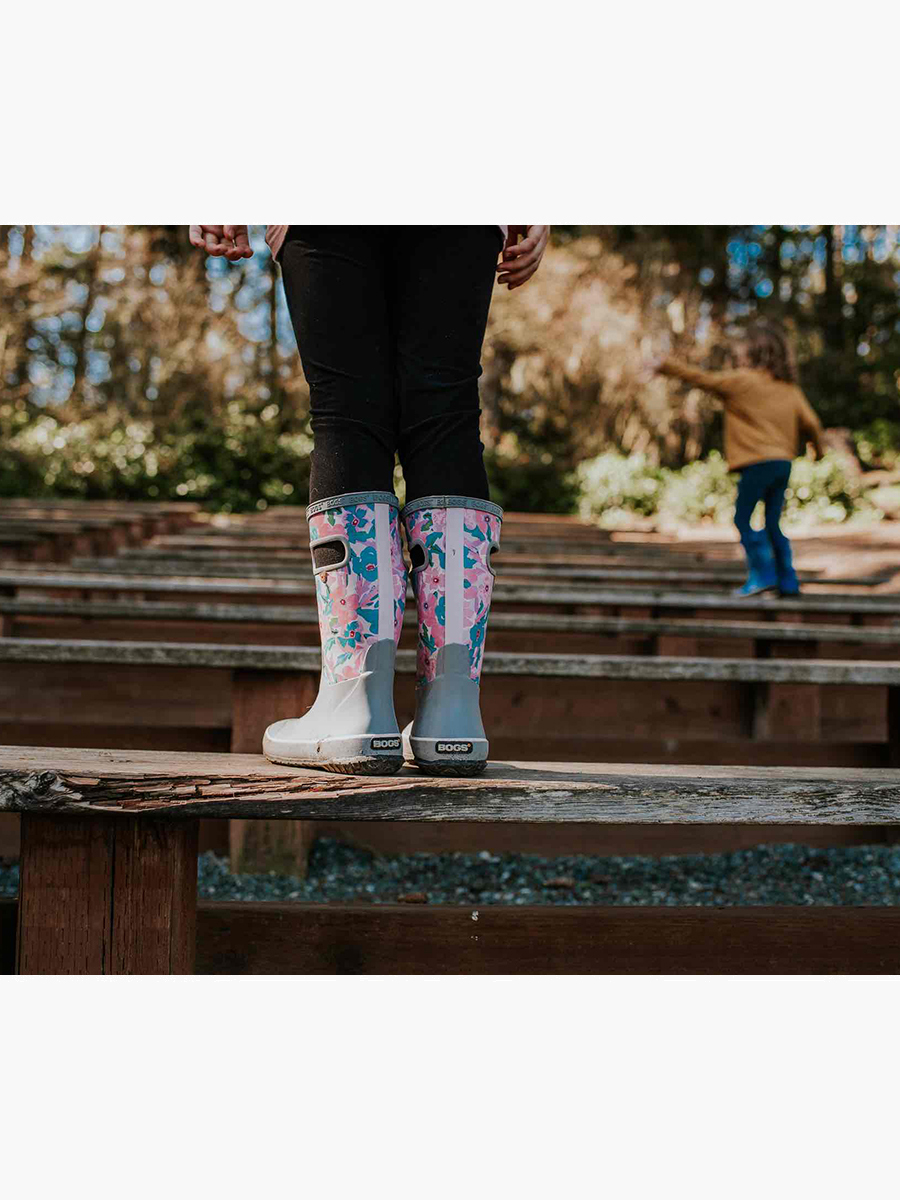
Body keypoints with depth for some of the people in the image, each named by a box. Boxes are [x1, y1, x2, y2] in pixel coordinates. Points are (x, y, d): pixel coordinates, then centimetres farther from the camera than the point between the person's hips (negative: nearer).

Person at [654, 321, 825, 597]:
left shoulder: (741, 381, -4)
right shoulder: (790, 388, 14)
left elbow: (702, 378, -2)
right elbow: (810, 422, 16)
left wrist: (666, 365, 5)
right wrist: (818, 448, 34)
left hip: (758, 462, -7)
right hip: (783, 461, 7)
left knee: (743, 518, 0)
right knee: (773, 523, 13)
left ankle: (762, 574, -8)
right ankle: (787, 581, 12)